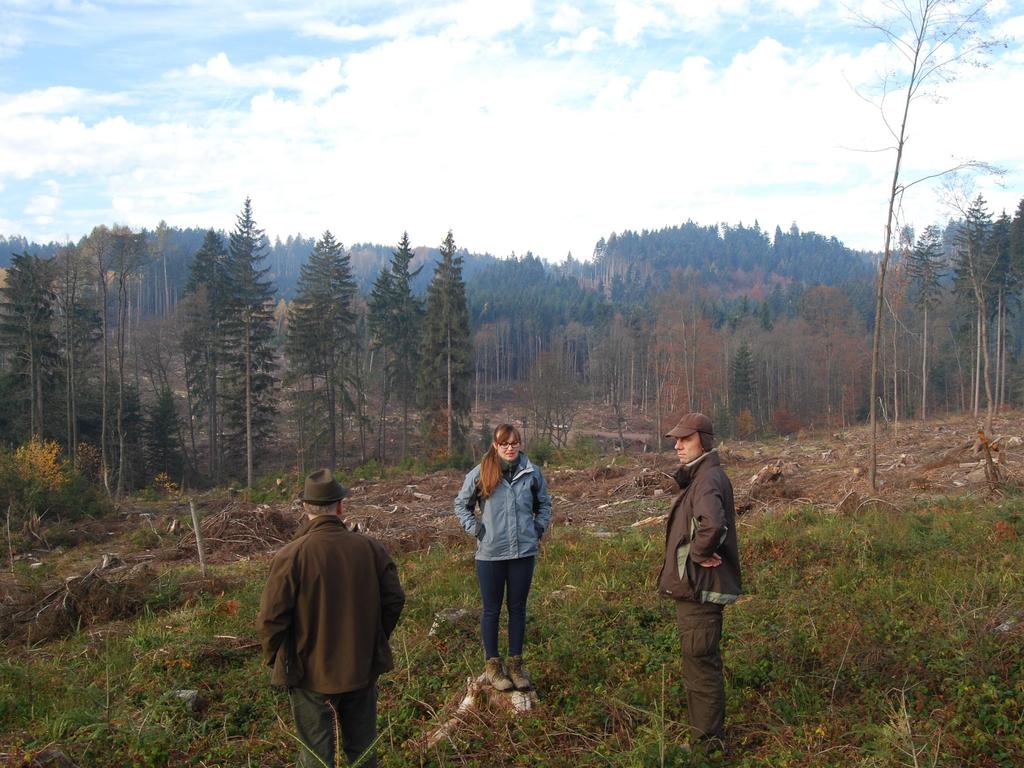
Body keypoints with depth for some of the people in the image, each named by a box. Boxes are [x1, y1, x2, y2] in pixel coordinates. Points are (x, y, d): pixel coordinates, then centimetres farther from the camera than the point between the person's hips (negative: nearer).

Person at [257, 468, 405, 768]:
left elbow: (271, 619, -17)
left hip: (312, 675, -3)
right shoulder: (371, 548, -9)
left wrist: (274, 658, 3)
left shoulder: (291, 555, -19)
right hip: (363, 669, 3)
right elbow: (394, 600, -2)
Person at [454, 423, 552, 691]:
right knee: (491, 610, 9)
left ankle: (516, 664, 25)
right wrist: (475, 529, -3)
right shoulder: (481, 472, -6)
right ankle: (492, 665, 21)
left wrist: (538, 529, 5)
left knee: (518, 608, 13)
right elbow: (461, 503, 7)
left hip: (524, 552, 2)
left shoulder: (532, 472, -1)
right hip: (490, 553, -2)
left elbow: (544, 503, 16)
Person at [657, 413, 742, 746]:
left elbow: (713, 523, -39)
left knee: (701, 667, 0)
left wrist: (699, 552, -24)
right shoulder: (698, 477, 13)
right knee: (701, 665, 20)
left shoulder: (708, 479, -20)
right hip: (695, 589, 11)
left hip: (699, 590, -11)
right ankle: (707, 737, 33)